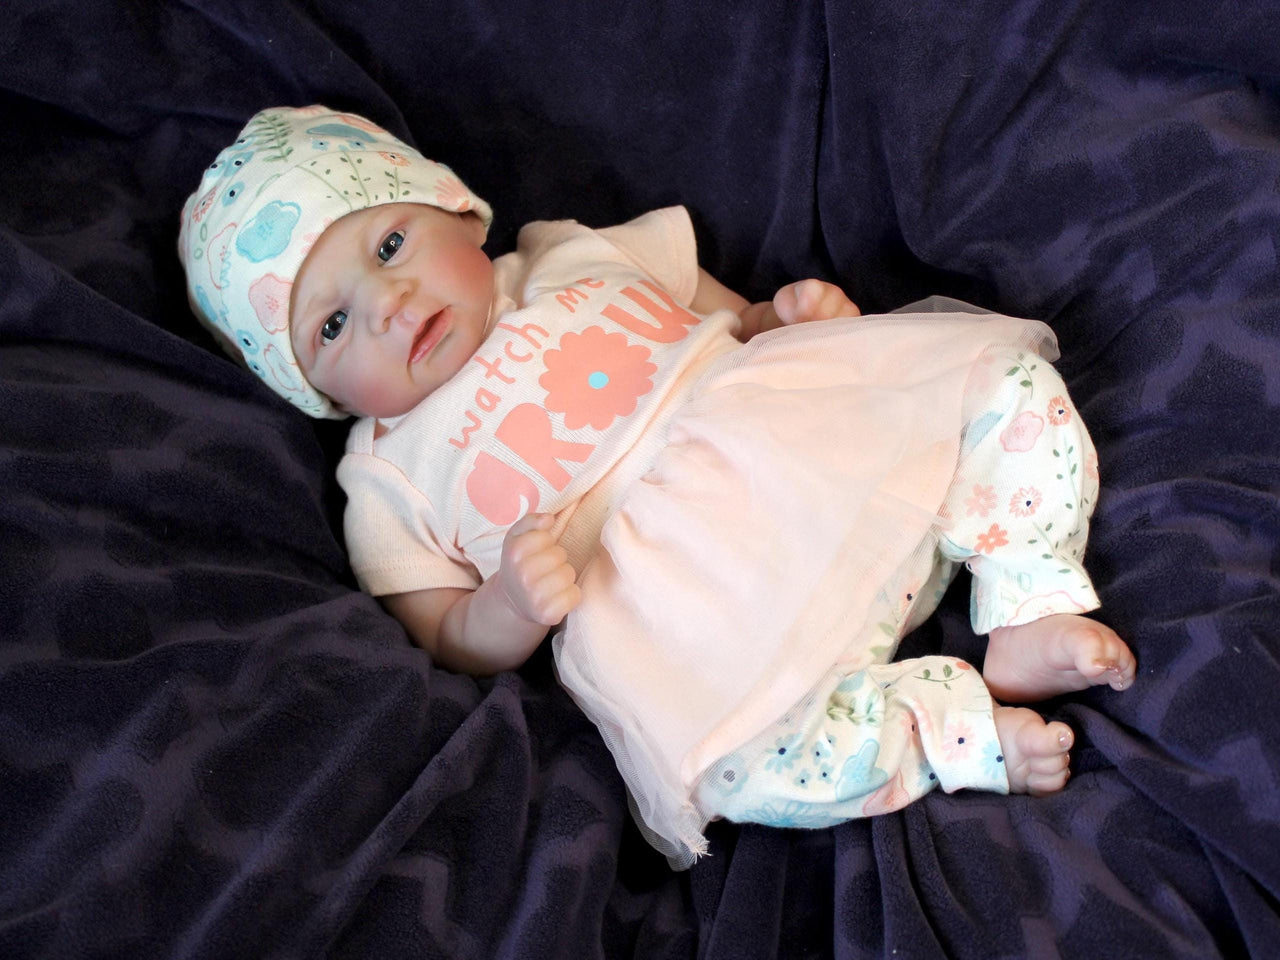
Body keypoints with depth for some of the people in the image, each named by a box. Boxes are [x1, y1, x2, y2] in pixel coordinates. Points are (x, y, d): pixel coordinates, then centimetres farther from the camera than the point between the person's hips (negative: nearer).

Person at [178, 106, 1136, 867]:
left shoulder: (584, 258, 20)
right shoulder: (389, 477, 10)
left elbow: (733, 321, 28)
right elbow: (456, 644, 6)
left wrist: (790, 314, 5)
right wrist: (512, 604, -16)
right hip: (676, 605, -4)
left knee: (1011, 382, -6)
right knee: (748, 765, -34)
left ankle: (1031, 619, -4)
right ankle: (965, 721, -12)